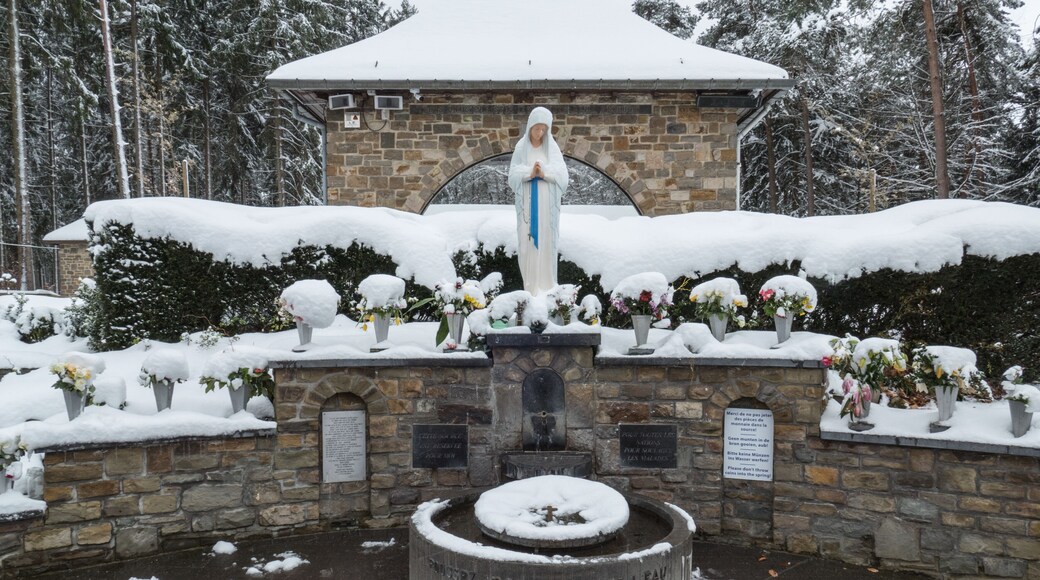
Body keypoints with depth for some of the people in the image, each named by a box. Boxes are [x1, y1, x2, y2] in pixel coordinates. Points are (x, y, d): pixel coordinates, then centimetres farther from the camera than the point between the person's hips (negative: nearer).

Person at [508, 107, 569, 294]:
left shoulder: (553, 147, 4)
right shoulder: (521, 147, 3)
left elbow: (562, 174, -4)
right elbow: (513, 174, -3)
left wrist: (544, 173, -20)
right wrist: (530, 172, -20)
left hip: (547, 203, 0)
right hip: (527, 203, 0)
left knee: (546, 241, 2)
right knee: (528, 241, -1)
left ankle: (546, 285, 9)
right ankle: (530, 285, 5)